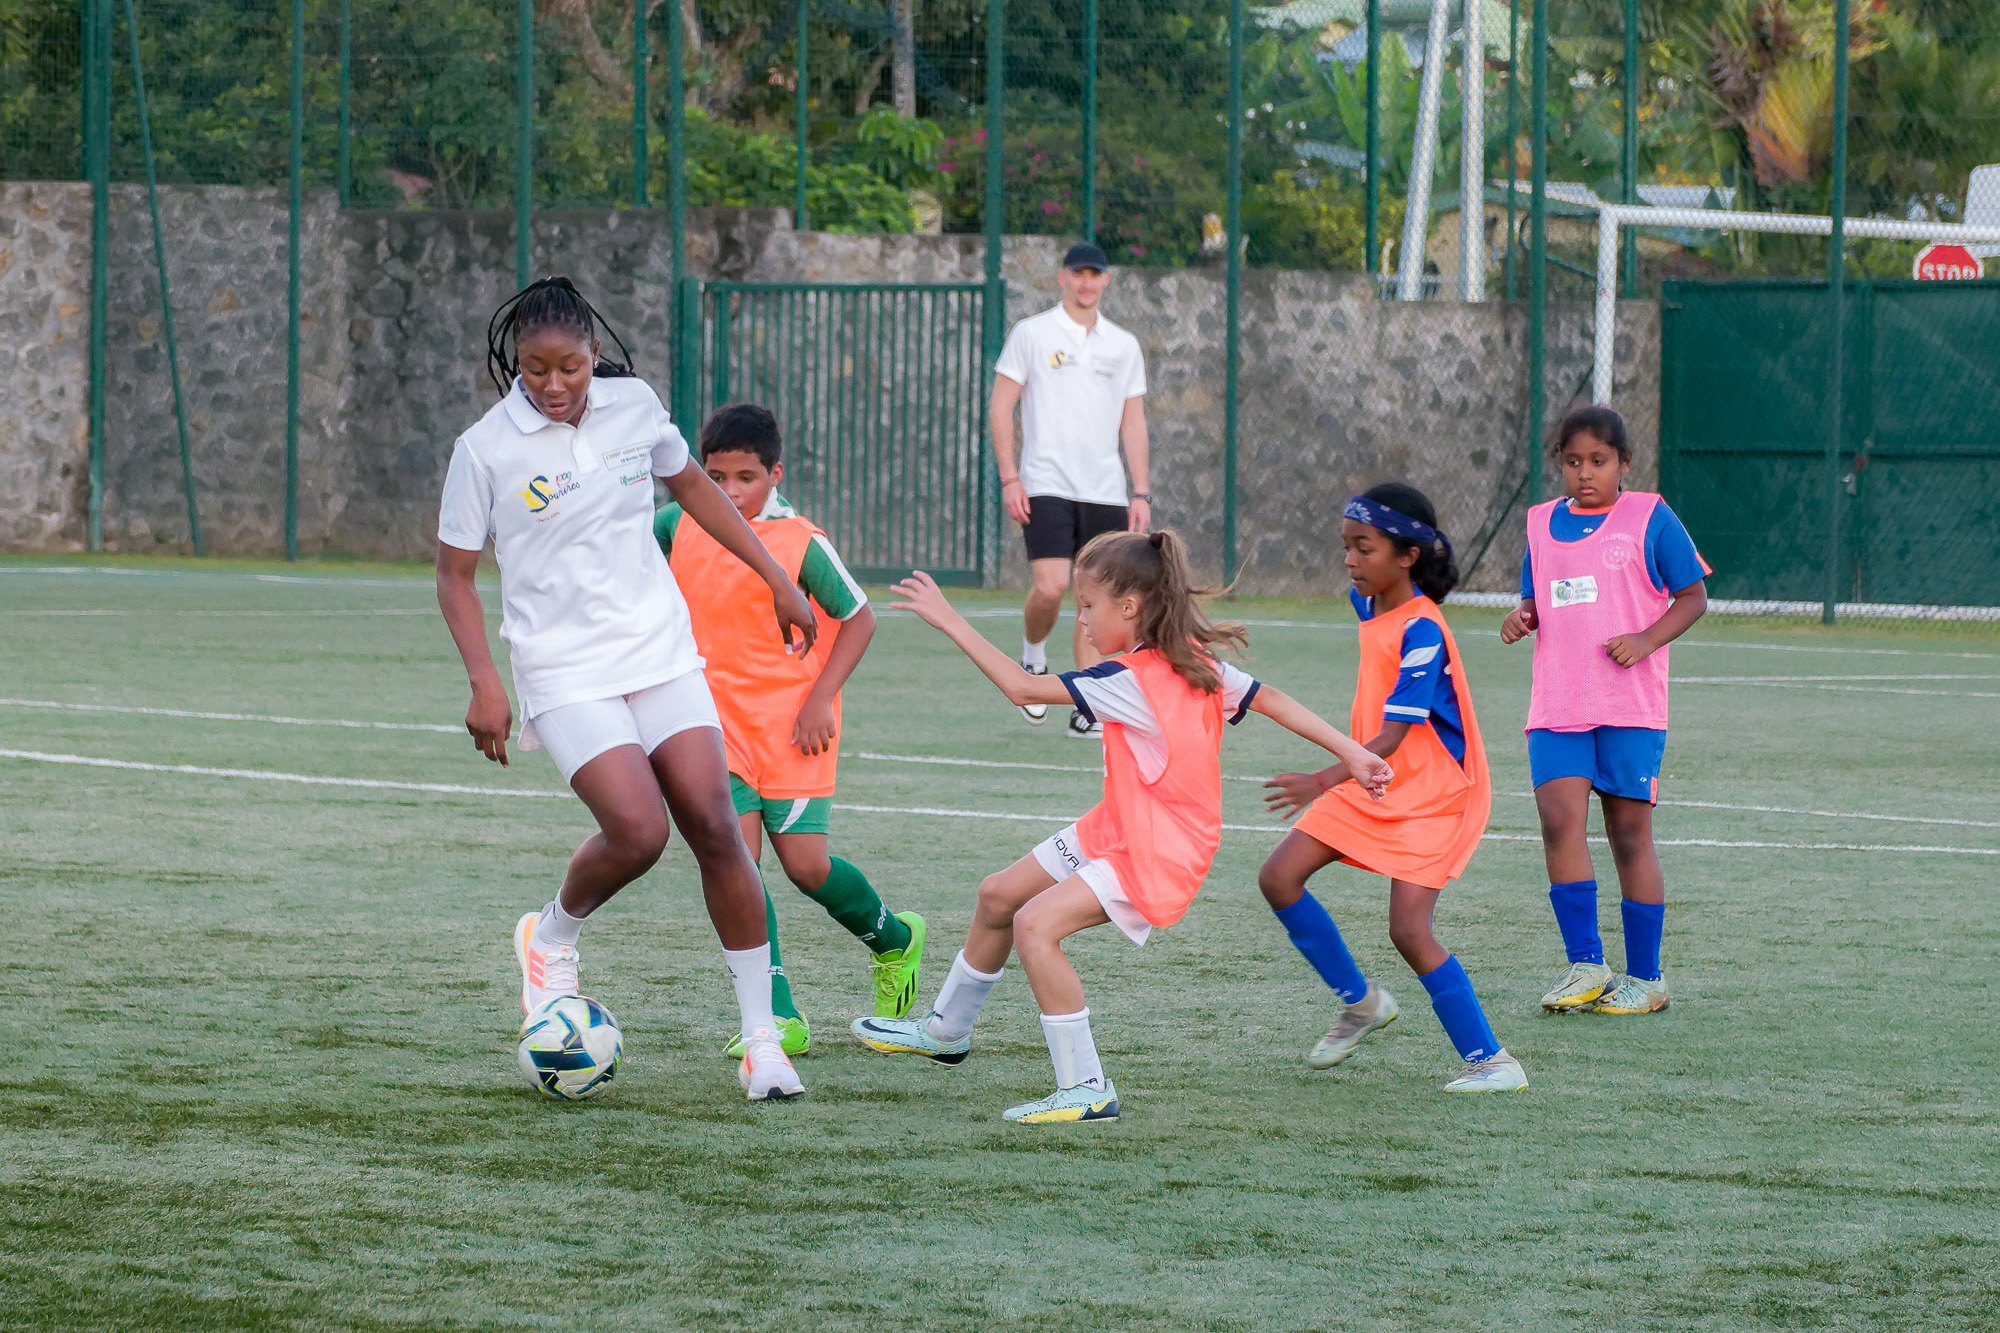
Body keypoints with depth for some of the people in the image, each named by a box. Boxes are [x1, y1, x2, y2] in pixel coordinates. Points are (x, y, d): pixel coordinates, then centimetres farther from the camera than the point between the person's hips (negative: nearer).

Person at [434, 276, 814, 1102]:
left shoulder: (632, 405, 1)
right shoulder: (486, 451, -9)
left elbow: (691, 485, 19)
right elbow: (455, 574, -1)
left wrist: (778, 581, 19)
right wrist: (484, 684, -11)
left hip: (660, 651, 4)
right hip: (565, 674, -4)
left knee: (714, 826, -7)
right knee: (638, 830, -21)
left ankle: (761, 1040, 1)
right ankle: (552, 936, 12)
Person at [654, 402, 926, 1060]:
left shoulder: (801, 543, -11)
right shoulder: (680, 528, 2)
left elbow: (858, 617, -3)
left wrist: (820, 699, -10)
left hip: (792, 727, -4)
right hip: (719, 725, 4)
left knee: (805, 863, -4)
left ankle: (893, 938, 29)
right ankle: (780, 1019, -9)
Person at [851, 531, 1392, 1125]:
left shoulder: (1131, 680, -25)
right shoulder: (1197, 662, 0)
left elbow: (1022, 687, -25)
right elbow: (1270, 700, 1)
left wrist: (950, 621, -20)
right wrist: (1351, 752, 3)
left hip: (1154, 856, -11)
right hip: (1115, 831, 11)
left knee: (1036, 924, -25)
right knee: (999, 897, 18)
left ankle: (1085, 1089, -21)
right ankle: (946, 1032, 40)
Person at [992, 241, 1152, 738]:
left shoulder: (1124, 346, 11)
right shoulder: (1031, 334, 1)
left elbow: (1133, 423, 14)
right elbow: (1000, 407, 1)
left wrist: (1141, 493, 6)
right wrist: (1009, 478, -8)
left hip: (1105, 492, 4)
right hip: (1046, 487, -4)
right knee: (1051, 587, -18)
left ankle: (1087, 709, 8)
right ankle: (1033, 656, 11)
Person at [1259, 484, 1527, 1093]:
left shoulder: (1421, 631, -25)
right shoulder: (1370, 606, 0)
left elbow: (1392, 737, -30)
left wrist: (1327, 780, -42)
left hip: (1434, 795, -9)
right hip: (1371, 785, 9)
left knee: (1409, 929, -18)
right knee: (1279, 879, 1)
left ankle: (1490, 1060, -8)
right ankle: (1360, 1001, 18)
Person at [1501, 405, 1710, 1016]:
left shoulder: (1649, 517, -1)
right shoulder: (1542, 524, 13)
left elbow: (1693, 596, 2)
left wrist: (1645, 640, -14)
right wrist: (1520, 619, -1)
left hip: (1631, 704, -3)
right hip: (1556, 705, 3)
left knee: (1630, 833, 1)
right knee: (1559, 818, -13)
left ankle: (1645, 978, 11)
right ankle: (1586, 966, -6)